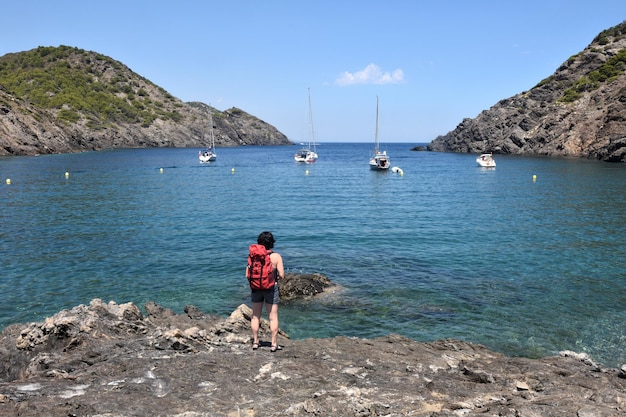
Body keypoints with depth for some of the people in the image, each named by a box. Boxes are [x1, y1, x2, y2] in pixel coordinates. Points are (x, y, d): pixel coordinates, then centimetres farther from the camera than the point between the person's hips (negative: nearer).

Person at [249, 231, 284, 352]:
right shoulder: (276, 256, -11)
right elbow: (281, 275, -13)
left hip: (256, 288, 2)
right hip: (271, 288, -2)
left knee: (255, 316, 15)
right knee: (273, 317, 8)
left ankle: (255, 342, 22)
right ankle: (274, 344, 12)